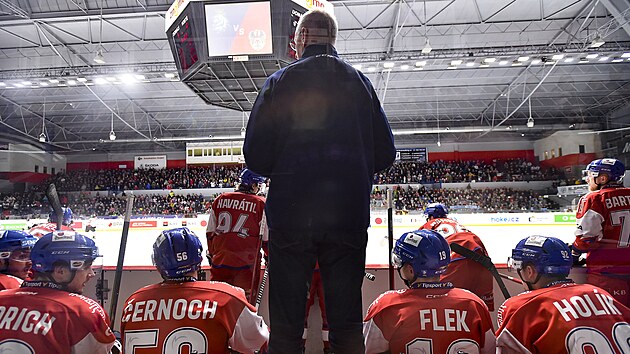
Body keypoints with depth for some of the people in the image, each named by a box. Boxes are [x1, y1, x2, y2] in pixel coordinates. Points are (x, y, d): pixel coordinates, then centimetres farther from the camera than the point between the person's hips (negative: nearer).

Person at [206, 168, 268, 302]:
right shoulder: (260, 204, -6)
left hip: (220, 260, 4)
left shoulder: (220, 200, 5)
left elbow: (210, 232, 11)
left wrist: (211, 254, 23)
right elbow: (266, 238, -2)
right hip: (246, 264, -3)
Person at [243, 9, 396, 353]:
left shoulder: (280, 81, -1)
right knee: (347, 320, 11)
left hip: (291, 213, -2)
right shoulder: (360, 82, 8)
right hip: (349, 217, 3)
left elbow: (255, 157, -5)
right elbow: (385, 154, 8)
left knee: (285, 323, 8)